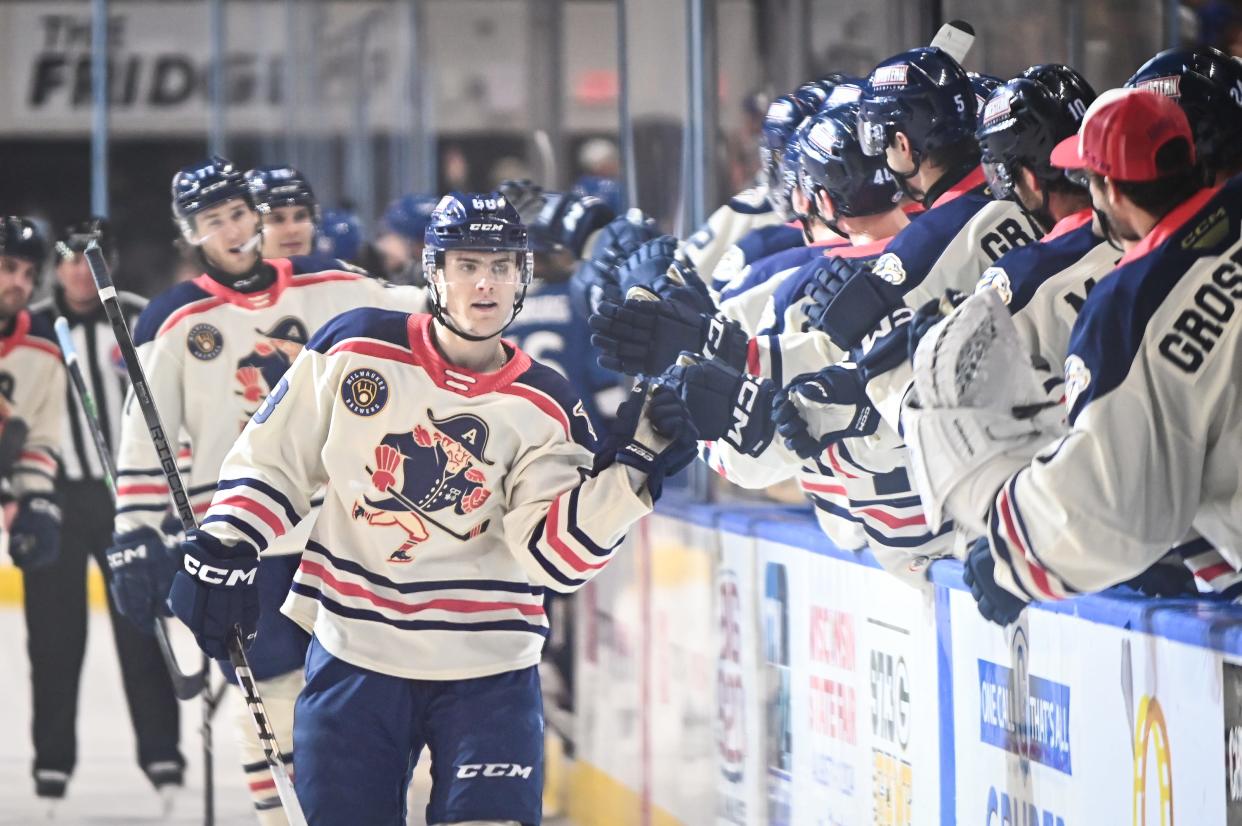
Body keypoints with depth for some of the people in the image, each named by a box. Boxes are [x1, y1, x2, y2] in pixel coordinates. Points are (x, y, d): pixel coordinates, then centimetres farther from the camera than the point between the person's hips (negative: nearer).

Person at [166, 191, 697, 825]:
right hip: (353, 653, 0)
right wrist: (222, 552, -3)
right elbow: (274, 457, 6)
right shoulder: (356, 347, -2)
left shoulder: (545, 407, -2)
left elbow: (554, 556, -12)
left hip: (487, 670, 0)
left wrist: (632, 467, -22)